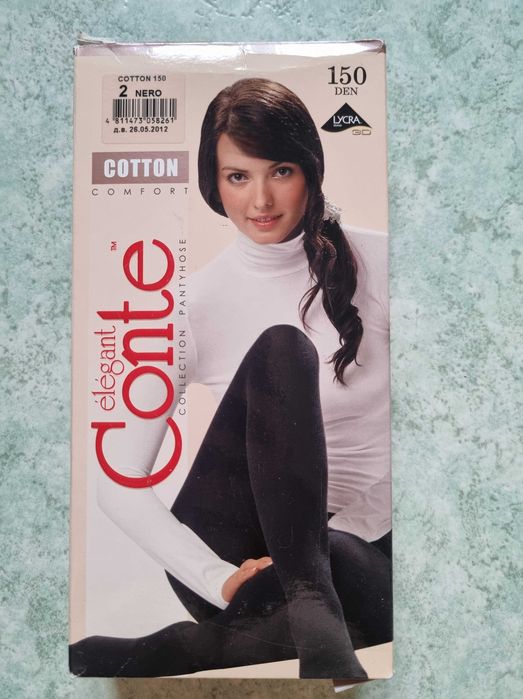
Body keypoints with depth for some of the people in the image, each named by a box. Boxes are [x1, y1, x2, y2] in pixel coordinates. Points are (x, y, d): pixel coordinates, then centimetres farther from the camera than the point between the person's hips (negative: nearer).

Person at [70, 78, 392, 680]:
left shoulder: (374, 262, -2)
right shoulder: (197, 302, -6)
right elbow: (117, 483, -10)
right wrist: (217, 580, -21)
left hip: (362, 551, 2)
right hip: (238, 552, -1)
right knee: (281, 346, -28)